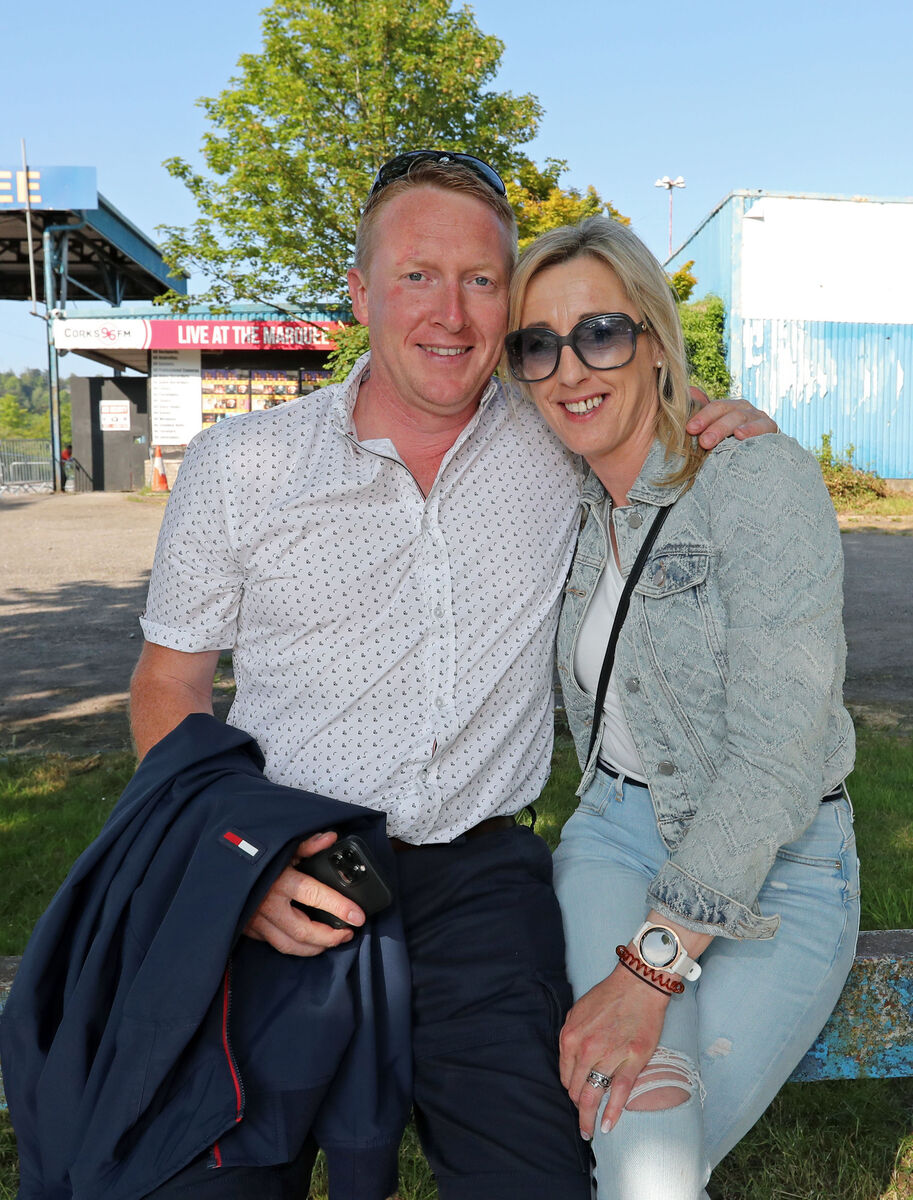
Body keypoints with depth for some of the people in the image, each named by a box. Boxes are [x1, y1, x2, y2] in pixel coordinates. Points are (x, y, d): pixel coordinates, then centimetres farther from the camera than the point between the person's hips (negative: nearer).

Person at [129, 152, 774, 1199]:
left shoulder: (564, 440, 3)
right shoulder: (237, 467, 0)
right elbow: (170, 685, 5)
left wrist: (726, 424, 0)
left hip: (478, 876, 1)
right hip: (287, 878, 0)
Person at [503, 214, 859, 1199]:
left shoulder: (762, 480, -17)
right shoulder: (574, 504, 3)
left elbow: (776, 756, -23)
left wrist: (651, 967, -26)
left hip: (775, 868, -3)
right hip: (618, 835, 4)